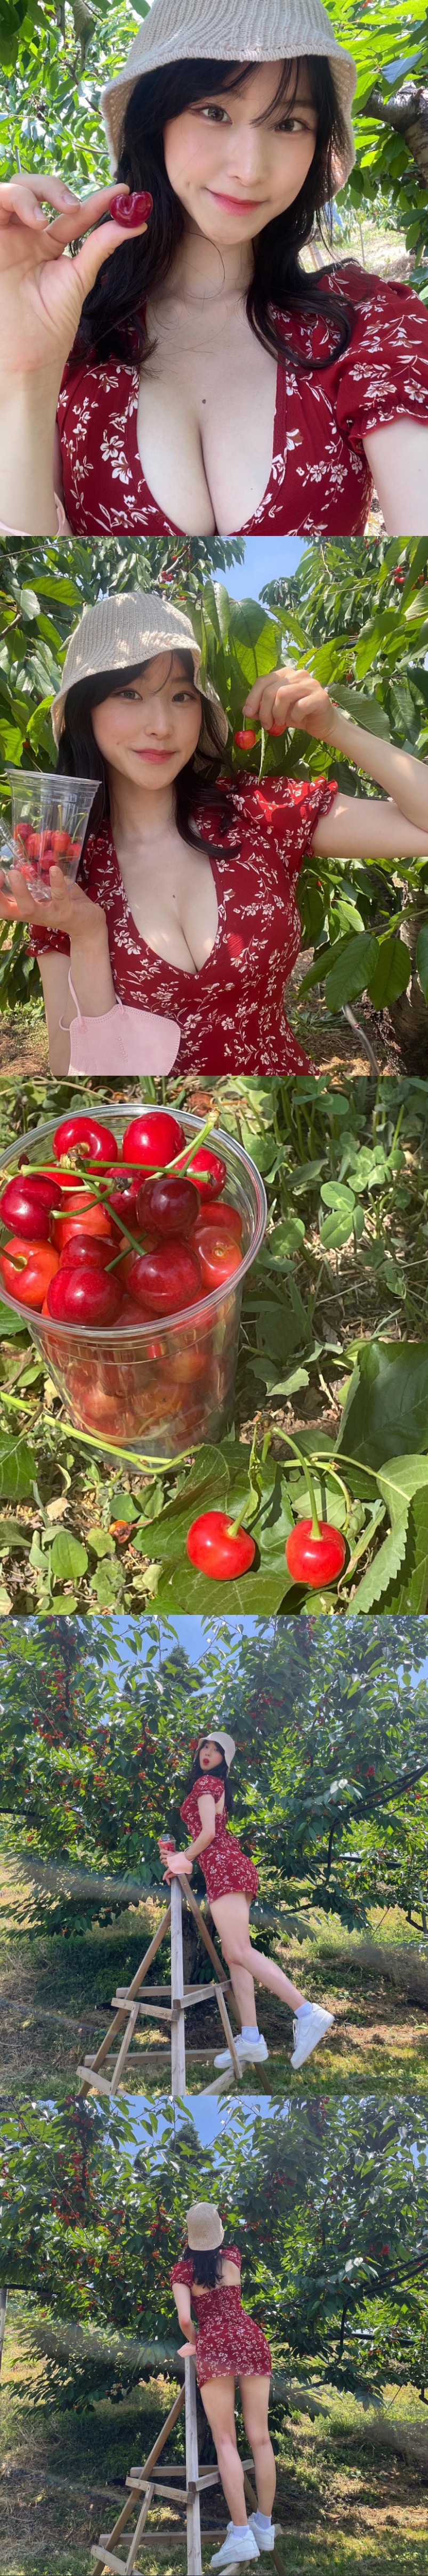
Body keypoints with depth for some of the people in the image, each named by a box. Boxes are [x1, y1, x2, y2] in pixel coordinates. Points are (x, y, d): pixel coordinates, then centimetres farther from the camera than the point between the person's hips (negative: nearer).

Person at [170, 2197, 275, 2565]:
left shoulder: (183, 2269, 6)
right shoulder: (233, 2255, 16)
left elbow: (185, 2318, -4)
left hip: (214, 2345, -3)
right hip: (250, 2338, 3)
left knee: (226, 2441, -6)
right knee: (260, 2437, 5)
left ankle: (242, 2534, -16)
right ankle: (264, 2526, 8)